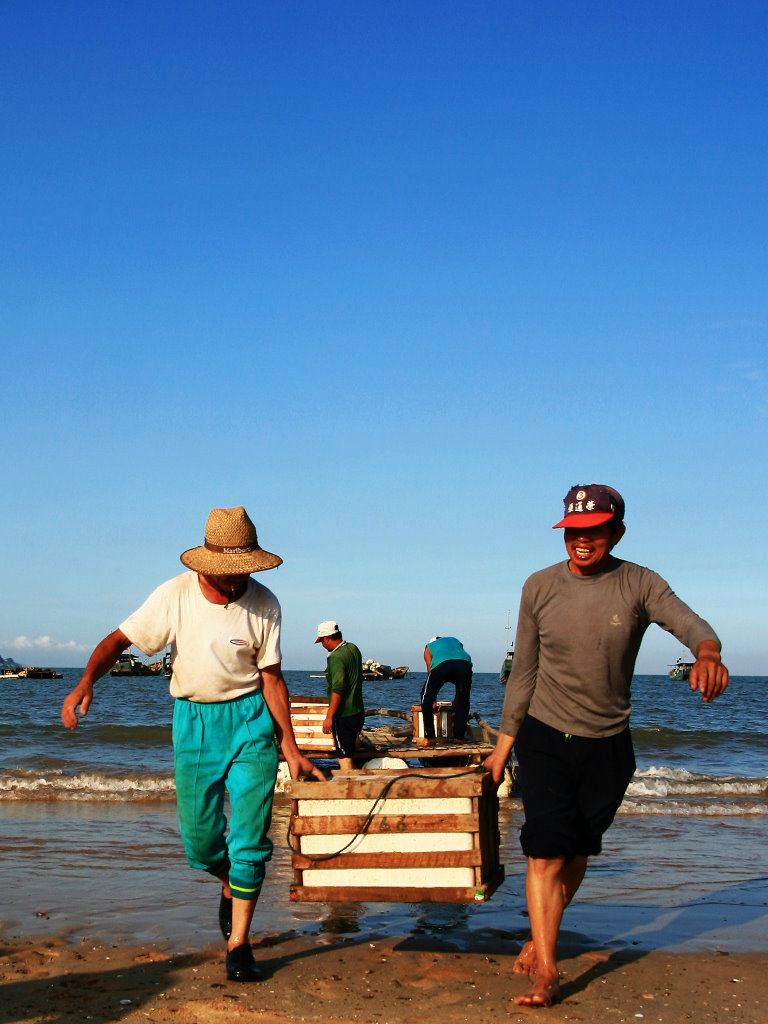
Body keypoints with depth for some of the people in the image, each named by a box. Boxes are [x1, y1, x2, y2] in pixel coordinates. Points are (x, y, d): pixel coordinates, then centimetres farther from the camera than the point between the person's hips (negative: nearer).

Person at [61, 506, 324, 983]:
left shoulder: (265, 604, -10)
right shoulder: (174, 595, -11)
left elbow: (271, 678, -3)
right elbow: (119, 639, -6)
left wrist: (290, 747, -3)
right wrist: (87, 681, -25)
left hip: (251, 717, -1)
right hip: (194, 717, 1)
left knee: (249, 837, -6)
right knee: (200, 837, 6)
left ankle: (238, 943, 7)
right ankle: (230, 885, 41)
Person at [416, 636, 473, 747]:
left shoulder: (429, 647, 37)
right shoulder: (456, 641, 43)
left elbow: (431, 672, 31)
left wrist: (433, 701, 36)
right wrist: (456, 698, 48)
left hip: (441, 665, -2)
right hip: (464, 663, 2)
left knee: (426, 697, 15)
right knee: (463, 701, 23)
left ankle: (429, 738, 14)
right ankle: (459, 737, 22)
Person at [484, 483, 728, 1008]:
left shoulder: (639, 585, -6)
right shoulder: (540, 587, -2)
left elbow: (688, 622, -24)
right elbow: (524, 671, 5)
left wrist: (708, 653, -48)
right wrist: (505, 742, 7)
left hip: (608, 744, 1)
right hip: (545, 738, -1)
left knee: (577, 854, 12)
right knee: (547, 851, -10)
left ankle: (538, 938, 33)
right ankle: (545, 970, -4)